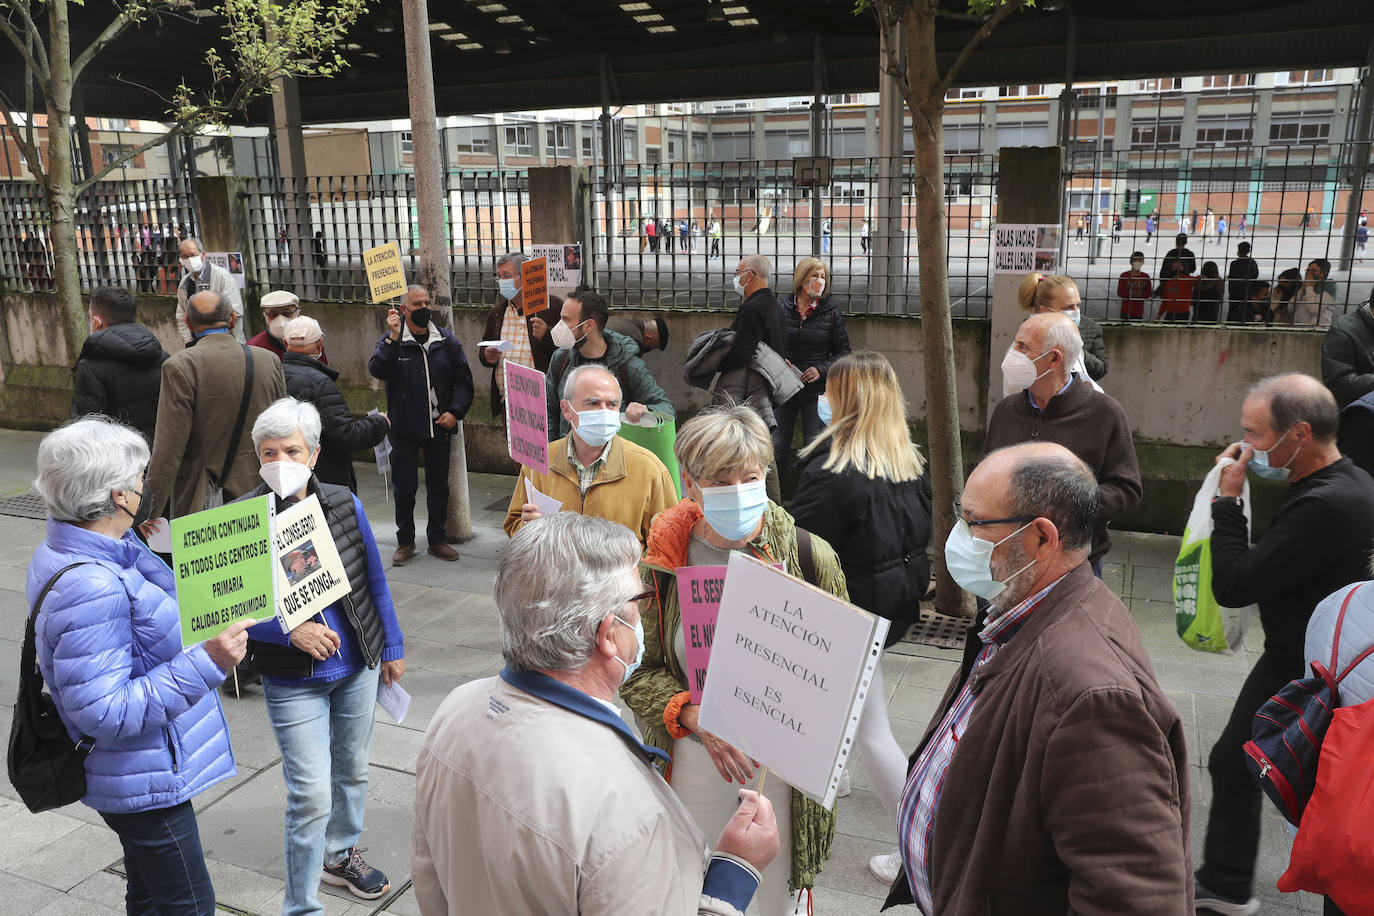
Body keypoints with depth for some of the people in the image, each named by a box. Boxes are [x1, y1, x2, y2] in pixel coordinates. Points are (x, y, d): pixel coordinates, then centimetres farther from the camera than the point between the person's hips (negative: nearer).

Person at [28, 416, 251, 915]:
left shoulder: (67, 552, 1)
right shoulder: (90, 588, -33)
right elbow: (104, 713, -32)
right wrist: (206, 663, -35)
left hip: (139, 773, 10)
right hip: (145, 781, -10)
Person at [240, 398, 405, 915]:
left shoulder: (343, 504, -5)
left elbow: (374, 581, 4)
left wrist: (392, 647, 9)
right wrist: (290, 631, -26)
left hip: (358, 668, 4)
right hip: (295, 681, -4)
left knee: (352, 770, 21)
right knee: (311, 795, -3)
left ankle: (340, 856, 47)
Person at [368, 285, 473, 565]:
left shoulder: (446, 340, 4)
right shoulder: (392, 340, -4)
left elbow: (464, 379, 6)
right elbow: (377, 370, -22)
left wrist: (455, 411, -6)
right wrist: (393, 337, -29)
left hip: (439, 427, 3)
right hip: (404, 428, -2)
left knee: (439, 485, 11)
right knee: (404, 487, 5)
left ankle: (437, 539, 25)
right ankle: (405, 541, 21)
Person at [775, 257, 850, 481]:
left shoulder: (831, 311, 0)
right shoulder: (781, 307, 3)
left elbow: (843, 352, 4)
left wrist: (821, 369, -12)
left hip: (816, 390, -1)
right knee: (776, 447, 5)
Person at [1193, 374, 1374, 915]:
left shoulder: (1323, 507, -31)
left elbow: (1232, 586, -26)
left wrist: (1227, 500, -21)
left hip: (1304, 682, -10)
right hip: (1288, 662, 10)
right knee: (1231, 764, 21)